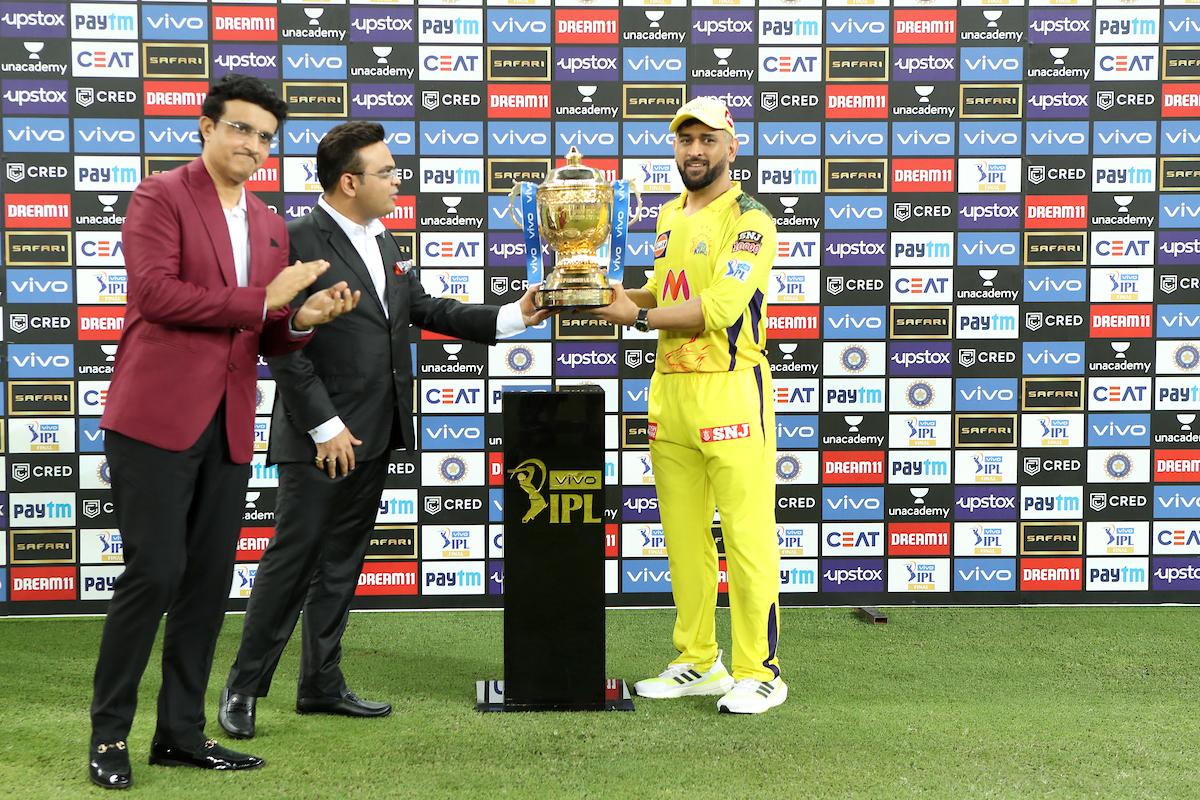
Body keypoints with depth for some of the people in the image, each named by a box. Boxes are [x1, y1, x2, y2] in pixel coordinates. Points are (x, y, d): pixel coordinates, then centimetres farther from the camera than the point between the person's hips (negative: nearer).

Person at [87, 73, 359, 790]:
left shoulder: (272, 226, 18)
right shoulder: (161, 196, -1)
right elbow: (155, 291, -16)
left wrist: (302, 320, -4)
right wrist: (263, 300, -13)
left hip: (228, 426, 6)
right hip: (157, 415, -6)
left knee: (209, 580, 8)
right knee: (155, 571, -7)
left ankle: (182, 734, 17)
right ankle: (110, 734, 7)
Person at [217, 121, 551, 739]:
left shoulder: (383, 243, 14)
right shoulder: (299, 241, -13)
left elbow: (425, 310, 18)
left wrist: (514, 316, 10)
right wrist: (324, 426, -17)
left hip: (374, 437, 8)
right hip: (323, 439, -8)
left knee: (342, 562, 14)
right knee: (292, 560, -2)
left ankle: (322, 684, 23)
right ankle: (244, 687, 10)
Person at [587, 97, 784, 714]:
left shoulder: (749, 221, -8)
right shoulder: (669, 216, 17)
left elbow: (717, 308, -19)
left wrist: (637, 317, -14)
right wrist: (620, 293, 10)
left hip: (730, 390, -8)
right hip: (668, 389, 8)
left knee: (747, 535, -5)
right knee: (683, 536, 12)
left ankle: (758, 673, 2)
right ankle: (697, 663, 22)